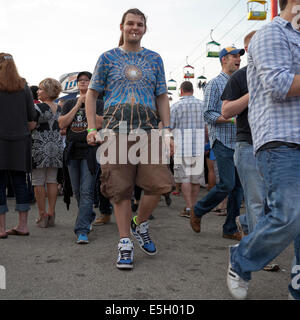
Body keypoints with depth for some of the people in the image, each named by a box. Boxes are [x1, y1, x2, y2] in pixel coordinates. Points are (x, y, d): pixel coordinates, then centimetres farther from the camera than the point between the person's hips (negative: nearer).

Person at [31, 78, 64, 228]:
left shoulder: (38, 107, -12)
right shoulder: (59, 109, 8)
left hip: (40, 148, -6)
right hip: (56, 147, 6)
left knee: (38, 182, 2)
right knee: (52, 181, 8)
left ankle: (42, 215, 4)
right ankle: (51, 213, 11)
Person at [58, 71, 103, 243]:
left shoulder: (99, 103, 5)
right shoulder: (70, 103, 15)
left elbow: (99, 124, -11)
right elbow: (62, 124, 1)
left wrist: (87, 104, -7)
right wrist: (78, 105, -3)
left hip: (90, 150, -4)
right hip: (73, 151, 5)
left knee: (87, 191, -11)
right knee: (77, 191, 12)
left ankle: (82, 230, -12)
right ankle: (89, 216, 35)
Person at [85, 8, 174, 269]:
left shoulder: (154, 59, 18)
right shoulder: (108, 58, 13)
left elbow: (162, 97, 16)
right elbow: (92, 93, 14)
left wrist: (167, 131, 5)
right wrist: (92, 127, 2)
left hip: (148, 127, 2)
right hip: (116, 127, -1)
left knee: (160, 183, -9)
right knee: (120, 188, -2)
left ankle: (140, 224, 18)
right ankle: (125, 243, 11)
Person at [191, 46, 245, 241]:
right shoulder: (215, 84, -2)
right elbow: (208, 114, -10)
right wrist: (231, 119, -21)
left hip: (239, 142, 7)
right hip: (223, 141, -7)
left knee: (239, 185, 3)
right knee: (227, 184, -11)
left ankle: (231, 228, 11)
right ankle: (197, 212, 11)